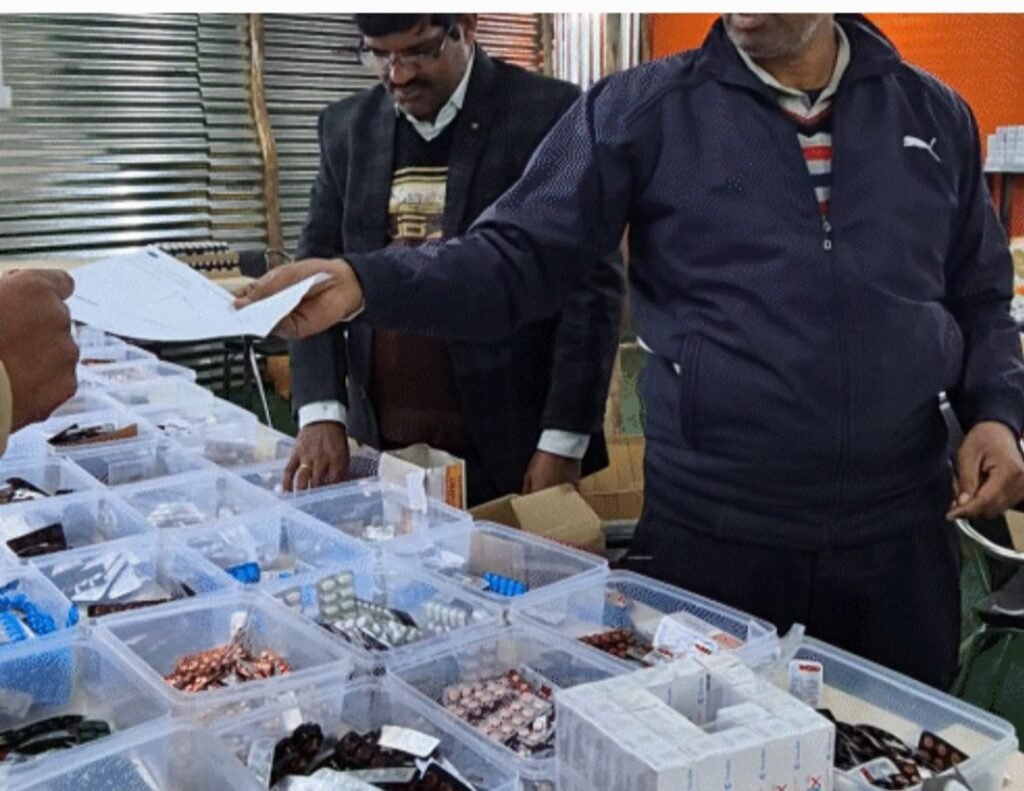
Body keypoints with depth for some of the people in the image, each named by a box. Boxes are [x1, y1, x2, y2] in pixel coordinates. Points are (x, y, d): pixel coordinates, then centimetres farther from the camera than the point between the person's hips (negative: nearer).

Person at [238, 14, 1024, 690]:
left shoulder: (935, 114, 6)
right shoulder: (642, 110, -4)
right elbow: (516, 257, -8)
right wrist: (367, 282, -23)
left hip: (900, 530, 3)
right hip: (715, 532, -3)